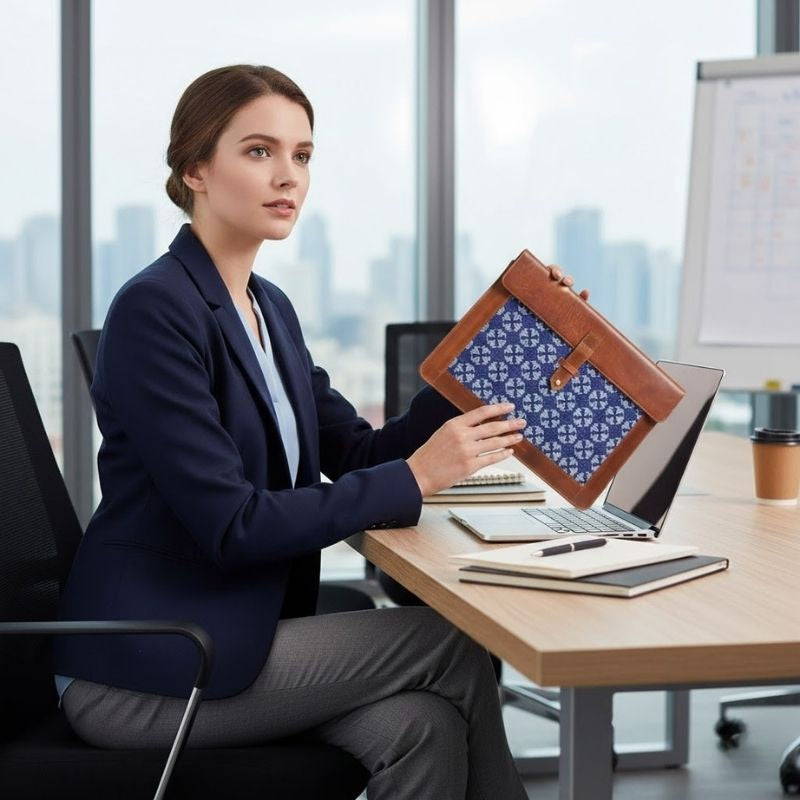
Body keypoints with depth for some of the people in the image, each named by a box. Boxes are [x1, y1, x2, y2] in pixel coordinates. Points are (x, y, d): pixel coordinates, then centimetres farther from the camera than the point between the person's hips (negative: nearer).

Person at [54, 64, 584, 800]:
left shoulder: (269, 308, 11)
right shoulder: (155, 310, -16)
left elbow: (359, 453, 11)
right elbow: (232, 525, -21)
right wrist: (415, 478, -20)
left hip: (229, 635, 7)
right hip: (142, 670, -7)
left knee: (423, 723, -17)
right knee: (456, 644, -9)